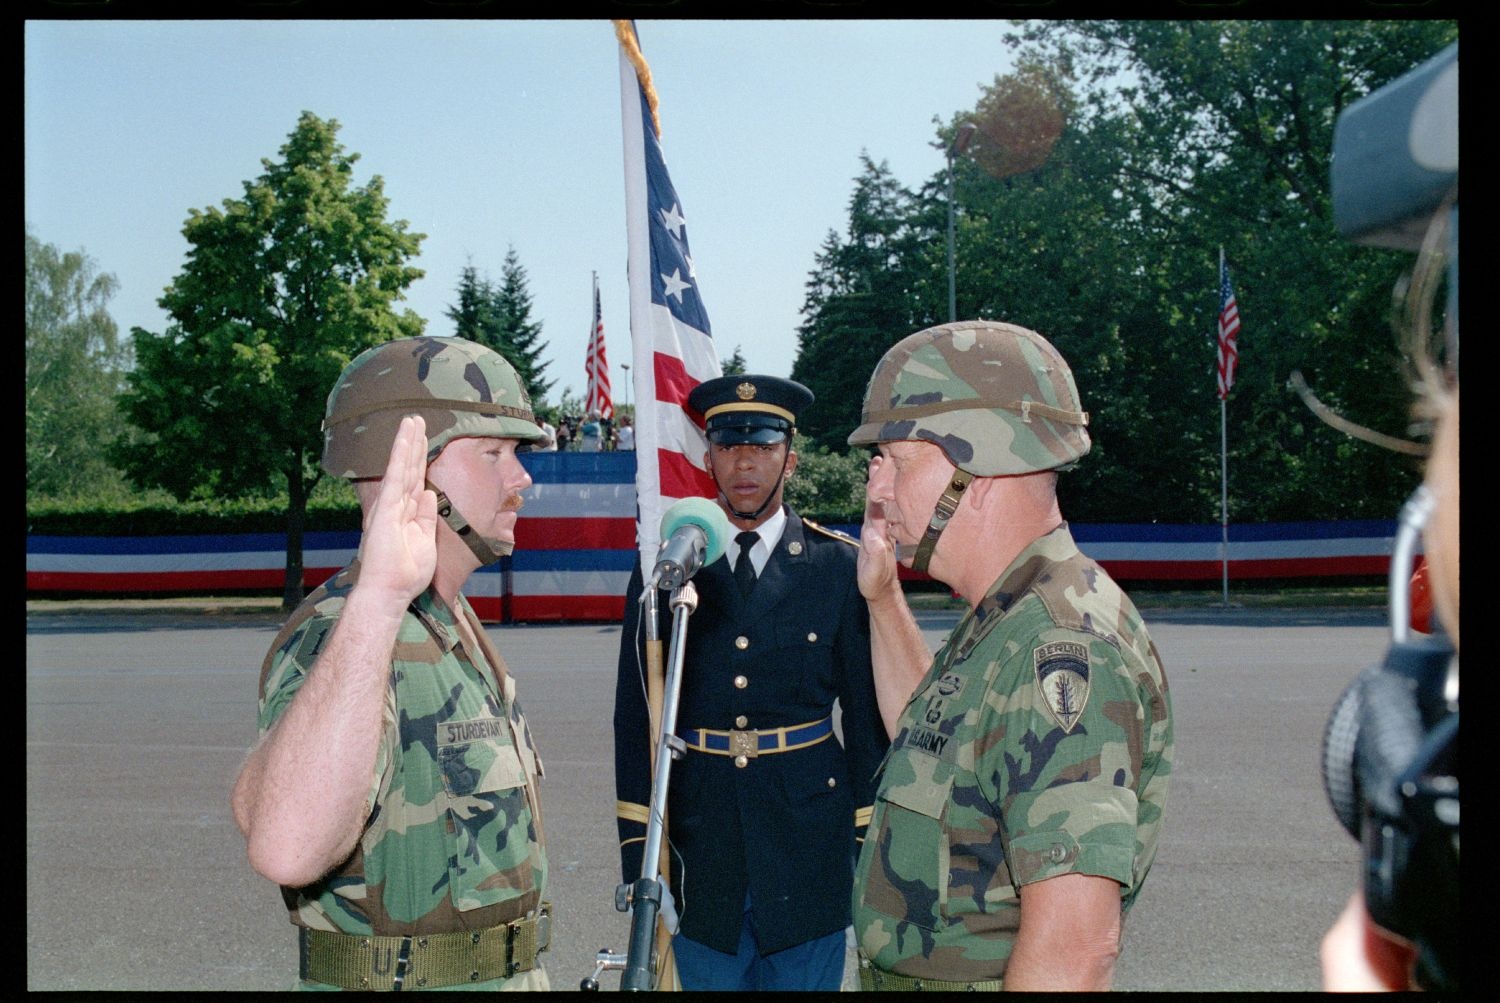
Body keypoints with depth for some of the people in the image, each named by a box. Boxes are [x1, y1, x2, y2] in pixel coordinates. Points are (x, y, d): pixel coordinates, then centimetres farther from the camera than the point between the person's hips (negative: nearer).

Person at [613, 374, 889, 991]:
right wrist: (635, 845, 0)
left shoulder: (839, 566, -1)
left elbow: (869, 714, 2)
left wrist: (870, 844, 0)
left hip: (808, 842, 0)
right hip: (696, 843, 1)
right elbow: (635, 710, 2)